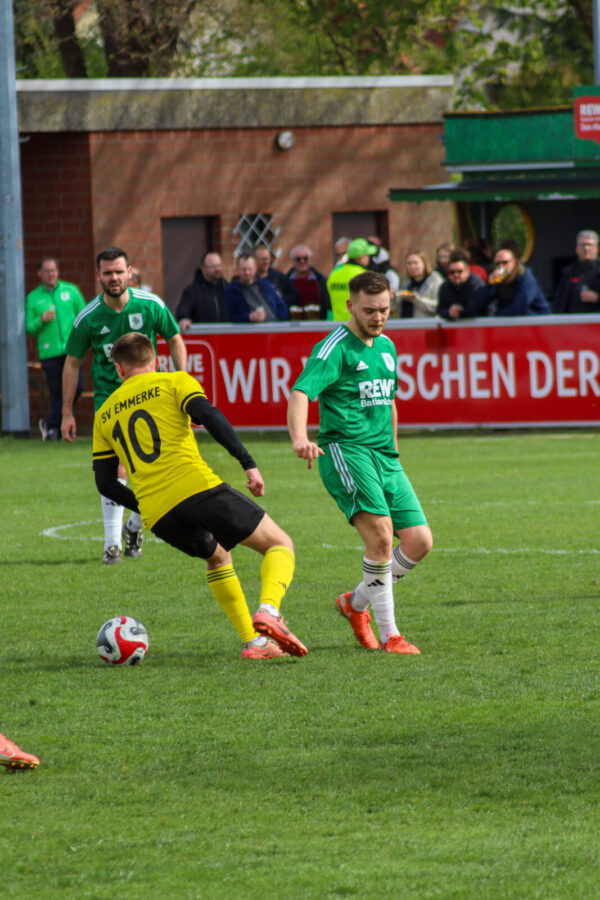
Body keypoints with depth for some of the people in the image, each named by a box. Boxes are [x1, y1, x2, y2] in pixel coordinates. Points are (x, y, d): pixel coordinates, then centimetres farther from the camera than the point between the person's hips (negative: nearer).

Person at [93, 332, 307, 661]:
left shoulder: (105, 415, 23)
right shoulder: (174, 382, 12)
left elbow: (105, 483, 20)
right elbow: (209, 417, -7)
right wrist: (248, 464, -9)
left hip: (157, 516, 4)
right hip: (198, 487, -4)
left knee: (217, 558, 31)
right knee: (279, 545, 9)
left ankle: (252, 641, 17)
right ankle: (269, 611, -21)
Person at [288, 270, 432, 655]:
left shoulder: (387, 347, 17)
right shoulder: (335, 348, -7)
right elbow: (301, 393, -22)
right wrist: (300, 438, -39)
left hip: (384, 456, 8)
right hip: (345, 448, -8)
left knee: (419, 541, 0)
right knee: (381, 532, -24)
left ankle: (357, 602, 22)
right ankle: (389, 634, -16)